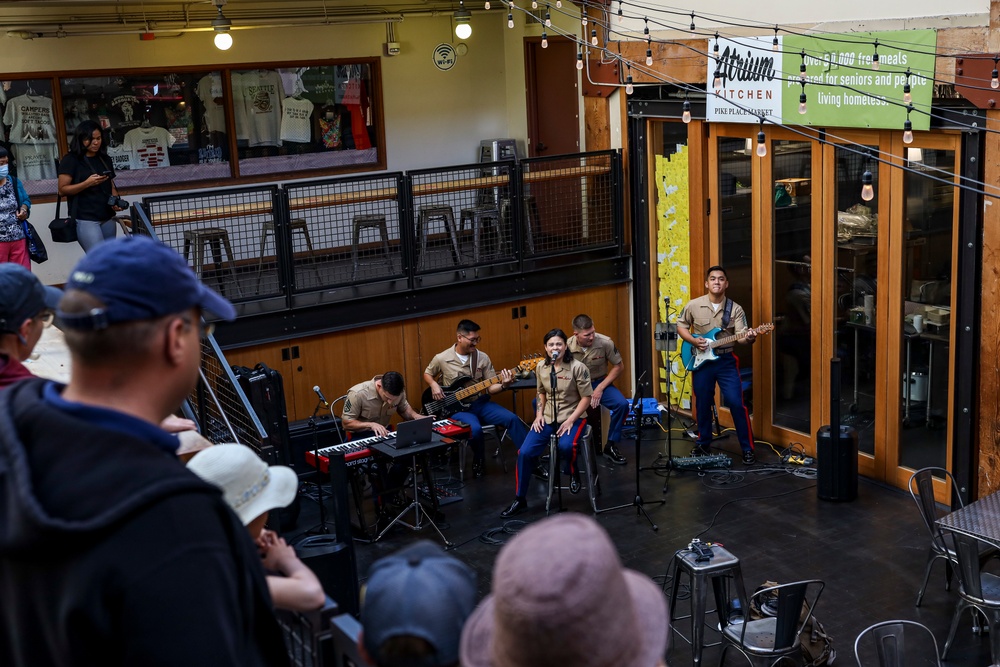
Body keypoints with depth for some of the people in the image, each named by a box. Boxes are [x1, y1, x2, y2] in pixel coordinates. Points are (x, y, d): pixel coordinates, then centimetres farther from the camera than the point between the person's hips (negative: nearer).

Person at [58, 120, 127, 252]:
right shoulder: (71, 160, -4)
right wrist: (87, 183, -21)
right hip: (85, 219, -6)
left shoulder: (105, 159, 15)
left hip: (108, 218, 7)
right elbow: (63, 189, -8)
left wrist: (116, 202, 1)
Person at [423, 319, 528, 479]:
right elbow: (427, 374, 14)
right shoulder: (441, 359, -5)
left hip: (480, 402, 3)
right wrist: (434, 385, -7)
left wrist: (503, 385, -21)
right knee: (475, 429, -34)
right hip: (457, 406, -3)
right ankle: (478, 462, -5)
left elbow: (491, 387, 1)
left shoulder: (482, 358, 1)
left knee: (512, 419, -19)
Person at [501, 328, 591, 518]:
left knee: (565, 446, -36)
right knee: (524, 452, -13)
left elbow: (586, 397, -10)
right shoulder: (541, 368, 2)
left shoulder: (577, 368, -13)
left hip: (573, 418, -4)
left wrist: (570, 420, -18)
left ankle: (574, 474, 0)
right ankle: (520, 500, 2)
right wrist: (539, 415, 2)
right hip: (548, 418, 4)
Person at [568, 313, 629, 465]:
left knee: (622, 404, -28)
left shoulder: (605, 342, -19)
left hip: (599, 383, 0)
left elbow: (619, 366, -6)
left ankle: (611, 446, -5)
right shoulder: (567, 346, -17)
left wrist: (600, 388, -13)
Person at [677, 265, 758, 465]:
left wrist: (748, 337, -36)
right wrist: (693, 341, -9)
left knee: (736, 403, -8)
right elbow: (680, 326, 8)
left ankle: (748, 448, 1)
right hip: (701, 361, 1)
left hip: (726, 361, -1)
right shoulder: (693, 305, -2)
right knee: (703, 405, 11)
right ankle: (703, 443, 29)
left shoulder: (735, 309, -3)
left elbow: (740, 335, -12)